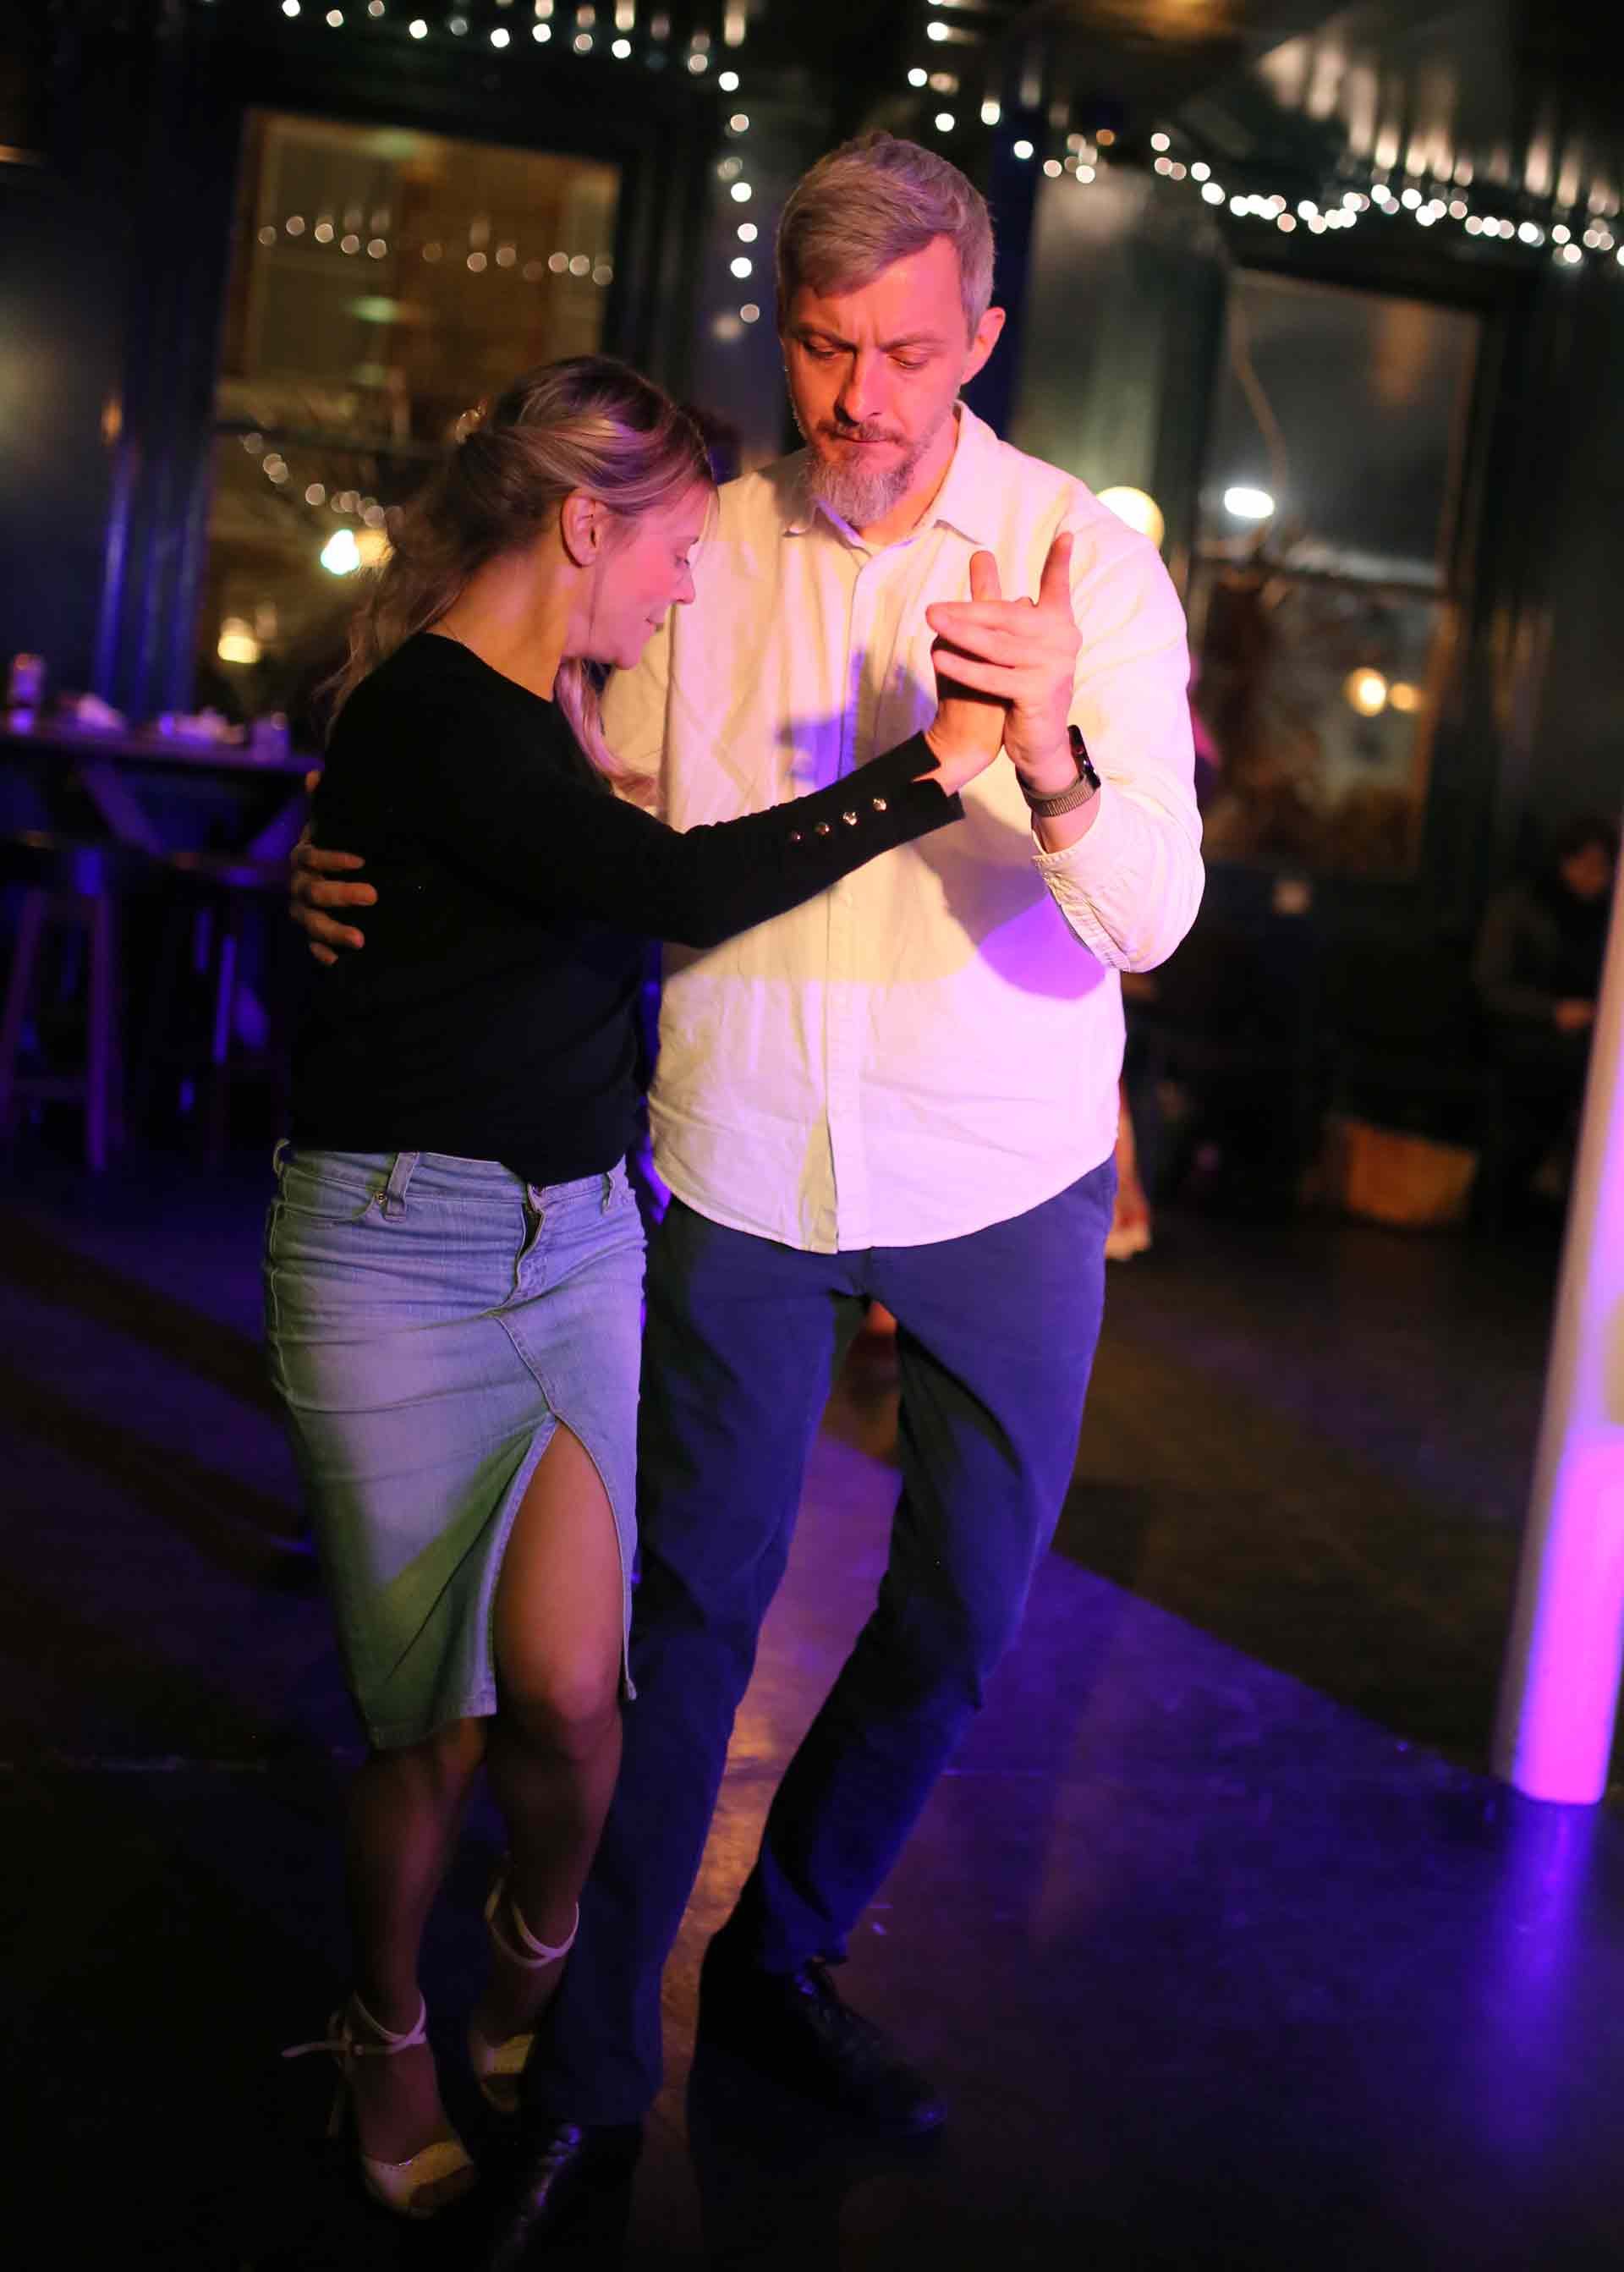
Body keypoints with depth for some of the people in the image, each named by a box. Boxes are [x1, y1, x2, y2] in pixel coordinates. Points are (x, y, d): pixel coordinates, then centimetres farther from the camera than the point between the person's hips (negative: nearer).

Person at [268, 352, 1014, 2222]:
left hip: (585, 1233, 6)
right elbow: (676, 889, -25)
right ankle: (387, 2039, 30)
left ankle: (535, 1983, 28)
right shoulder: (431, 711, -14)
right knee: (431, 1716, 3)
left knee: (566, 1690, -2)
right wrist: (943, 757, -21)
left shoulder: (568, 709, 12)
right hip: (401, 1243, -6)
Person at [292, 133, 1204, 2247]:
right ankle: (590, 2076, 20)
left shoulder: (1089, 556, -9)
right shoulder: (709, 546, -2)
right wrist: (394, 878, -9)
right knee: (692, 1608, 4)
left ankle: (779, 1966, 35)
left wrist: (1056, 766, -40)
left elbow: (1151, 918, -19)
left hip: (1004, 1185, 0)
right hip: (744, 1156, 0)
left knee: (962, 1617, 11)